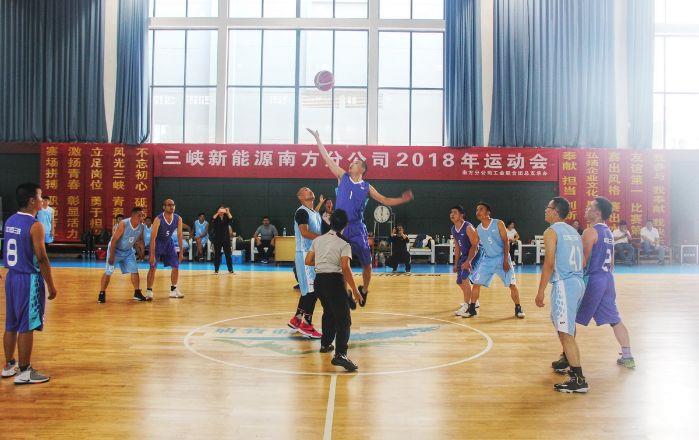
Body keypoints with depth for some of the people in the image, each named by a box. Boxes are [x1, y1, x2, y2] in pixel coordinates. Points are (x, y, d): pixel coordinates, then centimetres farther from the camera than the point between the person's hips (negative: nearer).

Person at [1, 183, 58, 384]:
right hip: (29, 279, -8)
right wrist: (51, 285, -12)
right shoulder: (35, 225, -17)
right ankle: (24, 372, 6)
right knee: (26, 327, -1)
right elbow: (41, 258, -18)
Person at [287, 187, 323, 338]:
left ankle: (296, 319, 24)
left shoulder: (316, 214, 17)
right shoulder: (302, 212, -11)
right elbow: (304, 232, -23)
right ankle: (307, 324, 0)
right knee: (311, 290, -8)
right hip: (305, 254, -9)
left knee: (309, 290, 13)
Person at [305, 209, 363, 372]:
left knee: (329, 312, 28)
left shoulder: (318, 240, 11)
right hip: (334, 280, -6)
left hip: (319, 279, 7)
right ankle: (340, 354, -22)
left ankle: (325, 344, 40)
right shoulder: (344, 244, -5)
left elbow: (308, 261, 14)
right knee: (344, 319, -7)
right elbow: (345, 268, -15)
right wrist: (355, 290, -11)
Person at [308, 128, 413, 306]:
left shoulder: (367, 187, 6)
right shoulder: (343, 177, 6)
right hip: (340, 228, 0)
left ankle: (364, 290, 28)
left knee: (367, 264, 6)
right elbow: (327, 158, 5)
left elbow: (385, 201, 8)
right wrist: (317, 138, 3)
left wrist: (402, 199, -6)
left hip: (357, 230, 1)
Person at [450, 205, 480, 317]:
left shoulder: (468, 227, -21)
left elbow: (474, 246, -23)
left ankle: (467, 307, -17)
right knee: (460, 281, 14)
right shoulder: (453, 229, 4)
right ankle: (473, 302, 36)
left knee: (464, 278, -22)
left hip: (474, 256, -9)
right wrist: (456, 263, 14)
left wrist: (468, 261, -31)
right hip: (464, 256, 9)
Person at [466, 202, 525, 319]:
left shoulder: (498, 224, -9)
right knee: (476, 283, -2)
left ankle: (518, 309, 16)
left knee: (512, 284, 0)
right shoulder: (478, 230, 2)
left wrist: (506, 260, -16)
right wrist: (469, 260, -6)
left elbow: (506, 242, -10)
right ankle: (472, 309, 9)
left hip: (502, 258, -3)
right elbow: (474, 246, 8)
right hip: (487, 260, 4)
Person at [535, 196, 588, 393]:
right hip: (578, 282, 9)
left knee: (565, 332, -8)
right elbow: (583, 262, 19)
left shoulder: (551, 231, -9)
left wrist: (540, 292, -13)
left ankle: (579, 379, -9)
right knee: (565, 325, 26)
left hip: (564, 285, -9)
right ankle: (566, 362, 42)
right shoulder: (574, 231, 17)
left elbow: (549, 263, -16)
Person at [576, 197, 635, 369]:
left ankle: (567, 358, 7)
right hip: (607, 279, 8)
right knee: (614, 319, 15)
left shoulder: (590, 232, -14)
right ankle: (627, 357, 19)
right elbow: (611, 262, 19)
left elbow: (583, 262, -18)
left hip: (592, 279, -8)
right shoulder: (608, 232, 13)